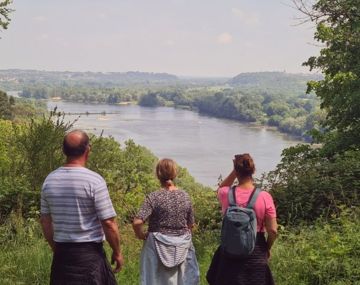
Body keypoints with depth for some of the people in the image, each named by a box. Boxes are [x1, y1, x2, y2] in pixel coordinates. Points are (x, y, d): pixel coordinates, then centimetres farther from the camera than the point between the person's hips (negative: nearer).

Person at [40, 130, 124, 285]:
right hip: (90, 253, -5)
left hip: (61, 254, 5)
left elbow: (45, 221, 9)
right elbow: (108, 223, -13)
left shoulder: (49, 180, 2)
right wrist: (117, 252, 0)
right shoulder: (94, 180, -13)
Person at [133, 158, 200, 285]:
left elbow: (137, 222, -21)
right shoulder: (185, 196, -2)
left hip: (159, 246, -3)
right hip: (182, 248, 3)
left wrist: (141, 235, -3)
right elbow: (190, 224, 6)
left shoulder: (154, 197, -13)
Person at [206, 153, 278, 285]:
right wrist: (267, 248, 6)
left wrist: (235, 170, 4)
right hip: (256, 251, -1)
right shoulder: (264, 197, -16)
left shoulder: (226, 195, -11)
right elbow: (273, 230, -12)